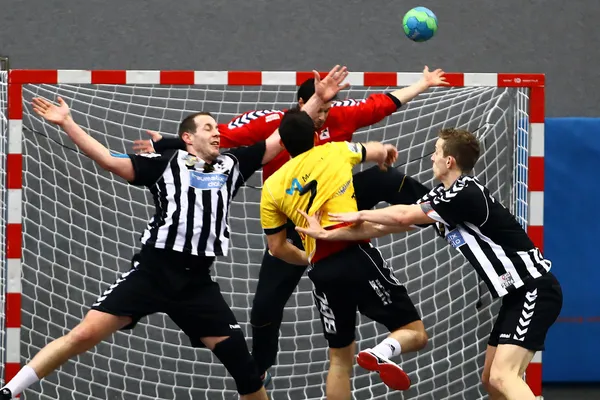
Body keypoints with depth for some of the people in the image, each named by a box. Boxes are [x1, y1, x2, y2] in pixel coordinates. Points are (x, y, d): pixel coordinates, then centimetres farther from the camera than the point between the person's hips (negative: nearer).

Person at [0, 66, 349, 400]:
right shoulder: (165, 164, 4)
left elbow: (281, 138, 17)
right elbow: (108, 160, -1)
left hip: (197, 280, 3)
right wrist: (67, 123, -9)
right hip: (153, 270, -3)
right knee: (86, 334, -12)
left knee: (239, 355, -3)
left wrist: (318, 99, 13)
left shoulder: (232, 165, 15)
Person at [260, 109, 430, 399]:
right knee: (415, 334, 1)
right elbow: (378, 151, 28)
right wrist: (385, 151, 52)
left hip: (322, 271, 3)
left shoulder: (272, 187, 11)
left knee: (340, 359, 17)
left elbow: (276, 247, 13)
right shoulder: (335, 152, 9)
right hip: (356, 256, -3)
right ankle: (381, 353, -31)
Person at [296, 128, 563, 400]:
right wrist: (326, 234, 12)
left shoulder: (467, 194, -19)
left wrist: (360, 215, 1)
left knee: (502, 376, -22)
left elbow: (402, 216, -17)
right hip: (516, 294, 10)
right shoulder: (441, 197, 10)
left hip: (535, 289, -10)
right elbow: (387, 227, 12)